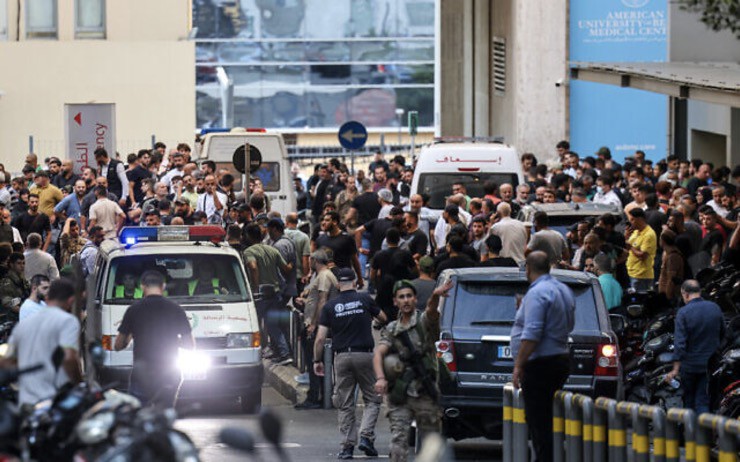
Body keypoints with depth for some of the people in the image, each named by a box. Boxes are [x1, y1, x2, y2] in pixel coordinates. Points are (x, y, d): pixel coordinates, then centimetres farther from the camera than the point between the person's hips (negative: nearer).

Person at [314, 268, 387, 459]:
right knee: (372, 399, 9)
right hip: (364, 355, -1)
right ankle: (366, 436, -8)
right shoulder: (365, 300, 0)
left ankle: (347, 445, 5)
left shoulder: (330, 306, 2)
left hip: (342, 357, 1)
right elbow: (383, 318, 18)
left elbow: (320, 338, -1)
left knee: (345, 404, 8)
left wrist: (317, 360, 10)